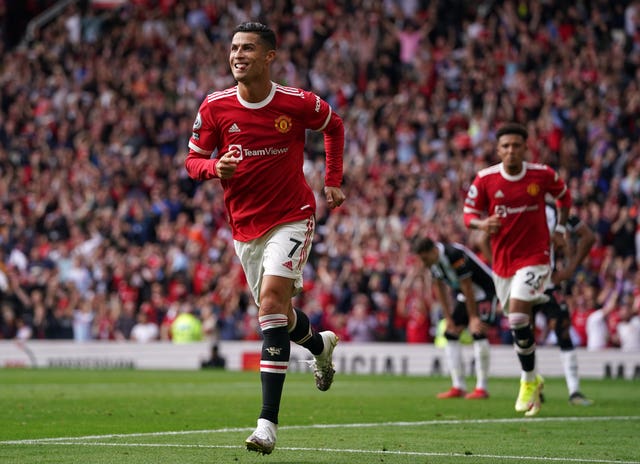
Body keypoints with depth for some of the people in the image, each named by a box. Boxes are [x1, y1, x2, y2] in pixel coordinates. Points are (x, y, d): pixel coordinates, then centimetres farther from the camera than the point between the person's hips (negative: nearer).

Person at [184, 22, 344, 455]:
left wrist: (334, 182, 5)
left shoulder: (297, 103, -10)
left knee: (272, 302, -21)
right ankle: (320, 343, 54)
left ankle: (268, 423, -24)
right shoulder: (215, 107, -6)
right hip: (245, 226, 4)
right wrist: (215, 167, -20)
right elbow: (193, 161, 3)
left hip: (291, 218, -4)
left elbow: (334, 126, 10)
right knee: (278, 313, 15)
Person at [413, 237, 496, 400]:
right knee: (450, 334, 2)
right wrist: (448, 318, 4)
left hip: (484, 291, -9)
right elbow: (440, 288, 6)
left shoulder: (455, 255, -31)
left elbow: (467, 287, -26)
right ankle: (458, 387, 5)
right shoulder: (433, 261, -6)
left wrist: (473, 318, -20)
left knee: (477, 332, -22)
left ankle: (481, 388, -19)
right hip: (464, 296, 9)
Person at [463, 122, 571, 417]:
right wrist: (482, 224, -21)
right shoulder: (485, 179, -6)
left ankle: (528, 381, -3)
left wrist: (560, 229, 7)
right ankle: (532, 380, 33)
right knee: (516, 325, 11)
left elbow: (564, 196, 13)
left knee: (517, 317, -20)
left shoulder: (542, 175, -7)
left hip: (534, 257, -3)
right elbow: (468, 214, 0)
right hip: (502, 260, 3)